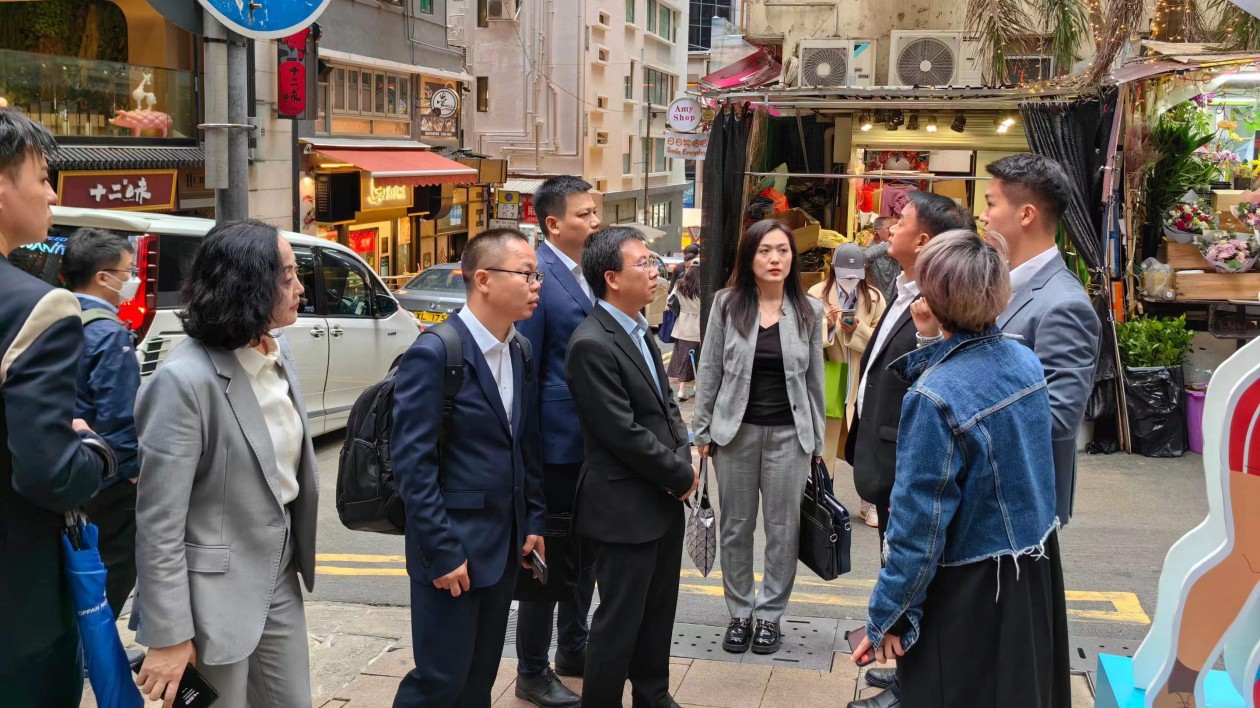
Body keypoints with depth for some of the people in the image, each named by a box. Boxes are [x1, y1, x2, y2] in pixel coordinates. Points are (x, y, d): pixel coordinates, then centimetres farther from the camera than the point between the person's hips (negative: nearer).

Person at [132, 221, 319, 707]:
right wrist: (169, 636, -18)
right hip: (215, 594, -7)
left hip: (280, 578, 7)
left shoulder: (279, 353, 2)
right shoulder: (186, 379, -22)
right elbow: (158, 523, -20)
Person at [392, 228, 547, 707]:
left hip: (505, 545, 7)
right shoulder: (434, 353, -16)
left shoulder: (520, 352, 8)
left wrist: (533, 522, 8)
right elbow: (412, 462, -19)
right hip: (452, 548, -7)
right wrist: (442, 554, -19)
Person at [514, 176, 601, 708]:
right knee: (551, 558, 3)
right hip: (559, 441, -8)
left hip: (595, 442, 8)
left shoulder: (590, 273, 9)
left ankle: (573, 648, 36)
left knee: (585, 551, 19)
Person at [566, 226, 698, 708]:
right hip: (626, 508, -9)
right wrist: (681, 474, -12)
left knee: (658, 612, 20)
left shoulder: (638, 331, 9)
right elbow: (624, 433, -22)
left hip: (663, 500, 9)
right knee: (620, 621, 4)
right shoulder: (592, 345, -21)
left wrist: (684, 459, -1)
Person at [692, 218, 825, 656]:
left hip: (789, 433, 0)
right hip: (736, 430, 0)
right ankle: (739, 613, 23)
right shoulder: (727, 304, -1)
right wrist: (703, 431, 0)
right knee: (736, 526, 9)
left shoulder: (809, 311, 1)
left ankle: (770, 615, 20)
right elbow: (709, 371, 2)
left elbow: (815, 380, 6)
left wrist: (818, 442, 6)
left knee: (782, 528, 6)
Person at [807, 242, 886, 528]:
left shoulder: (874, 297, 2)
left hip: (864, 382, 1)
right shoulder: (817, 294, 1)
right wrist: (826, 325, -22)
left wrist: (858, 329, -18)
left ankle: (869, 504, 18)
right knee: (824, 444, 3)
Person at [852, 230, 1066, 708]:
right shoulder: (1025, 361, -4)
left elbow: (918, 524, -22)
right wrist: (933, 349, 10)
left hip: (966, 594, -7)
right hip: (1035, 574, 7)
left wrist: (887, 616, -11)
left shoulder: (934, 398, -26)